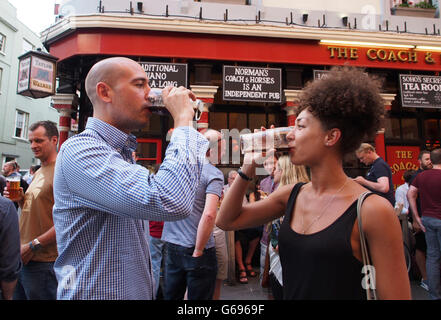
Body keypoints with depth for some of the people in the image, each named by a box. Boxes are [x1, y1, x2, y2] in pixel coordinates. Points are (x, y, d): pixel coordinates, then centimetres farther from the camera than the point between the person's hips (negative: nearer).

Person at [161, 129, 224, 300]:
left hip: (171, 247, 6)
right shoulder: (214, 173, -13)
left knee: (171, 296, 20)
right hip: (193, 250, -5)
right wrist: (198, 251, -15)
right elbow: (209, 214, -26)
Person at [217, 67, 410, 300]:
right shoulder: (290, 195, -5)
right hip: (288, 292, 5)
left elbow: (395, 295, -17)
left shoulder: (371, 209, -21)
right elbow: (226, 221, -1)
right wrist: (248, 167, -10)